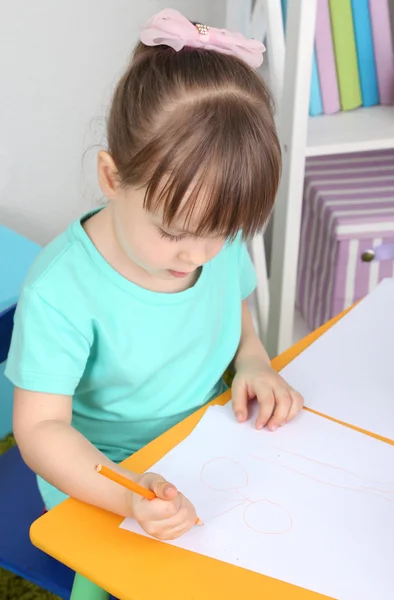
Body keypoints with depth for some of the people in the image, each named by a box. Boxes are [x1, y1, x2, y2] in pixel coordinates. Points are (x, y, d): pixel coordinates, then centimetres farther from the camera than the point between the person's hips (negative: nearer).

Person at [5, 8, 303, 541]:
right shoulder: (60, 293, -26)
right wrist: (128, 495, -39)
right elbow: (41, 428, -23)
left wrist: (253, 362, -9)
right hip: (104, 475, -3)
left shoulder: (221, 243, -8)